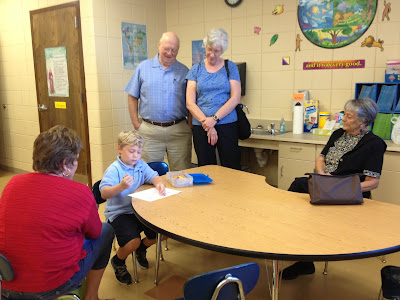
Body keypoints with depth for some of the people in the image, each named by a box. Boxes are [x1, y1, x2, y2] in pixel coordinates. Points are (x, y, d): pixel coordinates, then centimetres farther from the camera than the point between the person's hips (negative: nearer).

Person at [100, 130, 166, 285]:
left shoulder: (141, 165, 8)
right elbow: (104, 193, -22)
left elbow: (153, 176, 0)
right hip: (119, 213, -6)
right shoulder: (114, 169, -13)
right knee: (132, 242, -25)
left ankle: (141, 248, 30)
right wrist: (121, 187, -40)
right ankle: (118, 262, 12)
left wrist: (159, 183, -24)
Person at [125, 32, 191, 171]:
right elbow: (132, 97, 8)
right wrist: (136, 124, 1)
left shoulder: (184, 71, 8)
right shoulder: (143, 67, 6)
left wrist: (192, 126, 0)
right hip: (150, 131, 0)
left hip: (179, 130, 1)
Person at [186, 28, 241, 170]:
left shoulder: (230, 67, 7)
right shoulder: (196, 69, 9)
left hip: (227, 125, -1)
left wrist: (214, 118, -12)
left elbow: (235, 98, -2)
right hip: (201, 127, 1)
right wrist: (206, 123, -10)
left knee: (231, 169, -1)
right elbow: (190, 103, 2)